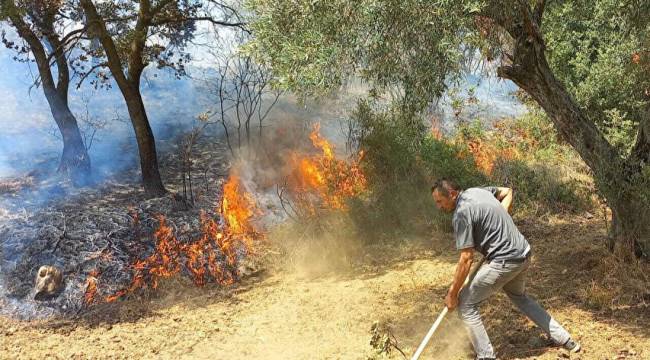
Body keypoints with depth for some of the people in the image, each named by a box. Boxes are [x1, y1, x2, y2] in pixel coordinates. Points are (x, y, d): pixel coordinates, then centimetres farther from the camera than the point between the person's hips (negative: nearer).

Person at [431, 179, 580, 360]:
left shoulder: (461, 214, -17)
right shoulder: (476, 191, 9)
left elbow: (466, 259, -19)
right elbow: (507, 192, 27)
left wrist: (452, 294, -10)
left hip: (505, 261, -10)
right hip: (524, 253, 10)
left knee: (465, 303, 0)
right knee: (519, 297, 33)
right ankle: (563, 338, 38)